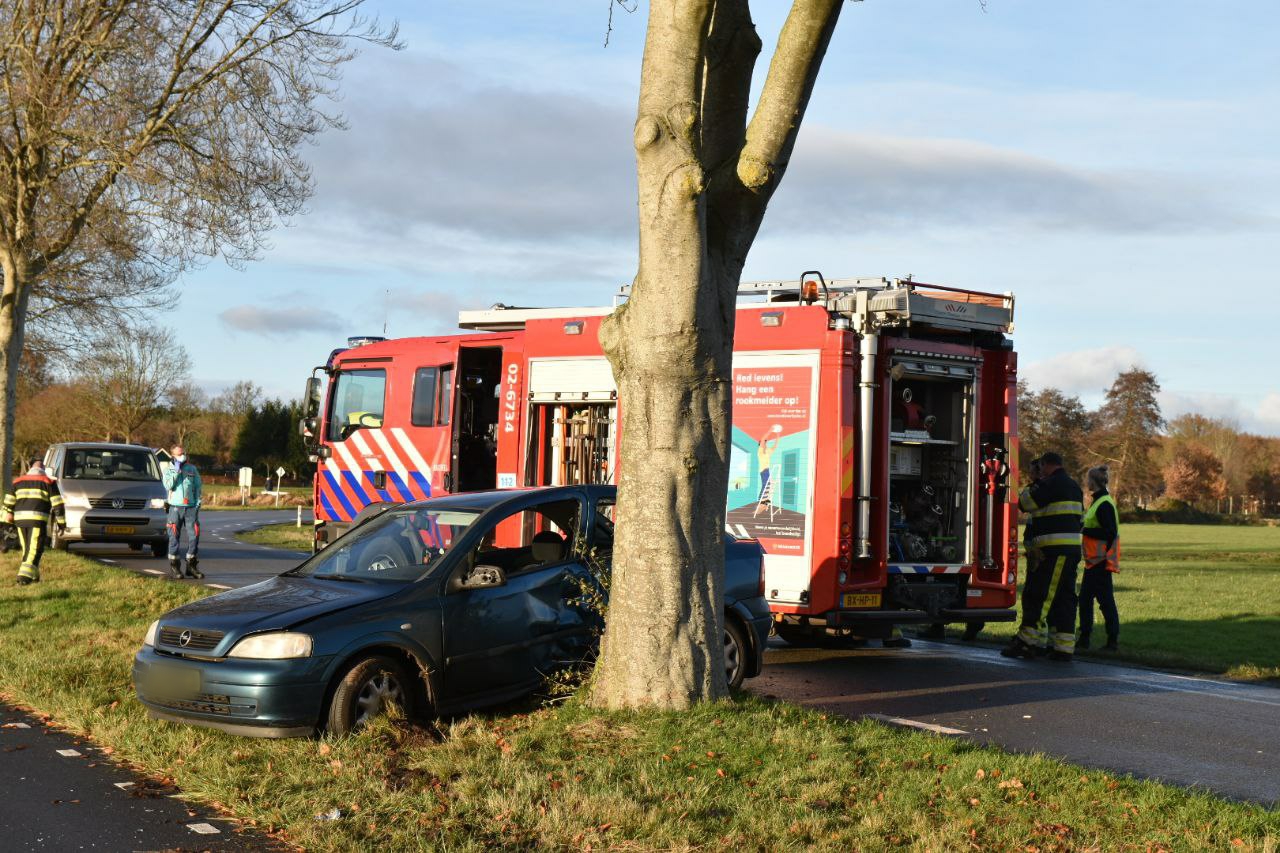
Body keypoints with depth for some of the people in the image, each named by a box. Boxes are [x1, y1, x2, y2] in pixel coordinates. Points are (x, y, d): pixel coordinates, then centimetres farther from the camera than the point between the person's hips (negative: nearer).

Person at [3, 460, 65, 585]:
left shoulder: (18, 481, 18)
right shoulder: (48, 482, 8)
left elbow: (8, 502, 14)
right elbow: (57, 503, 2)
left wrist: (8, 520, 17)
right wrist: (61, 522, 5)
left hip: (20, 519, 4)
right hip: (38, 519, -4)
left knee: (27, 549, 17)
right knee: (34, 550, -4)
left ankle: (33, 576, 20)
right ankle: (24, 577, -16)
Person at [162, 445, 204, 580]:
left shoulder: (192, 469, 13)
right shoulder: (168, 470, 8)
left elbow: (198, 488, 11)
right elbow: (168, 485, -9)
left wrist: (197, 504, 2)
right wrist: (176, 471, -11)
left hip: (191, 507, 2)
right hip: (176, 507, -2)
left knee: (194, 535, -2)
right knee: (174, 537, -2)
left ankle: (191, 565, 7)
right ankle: (174, 566, 5)